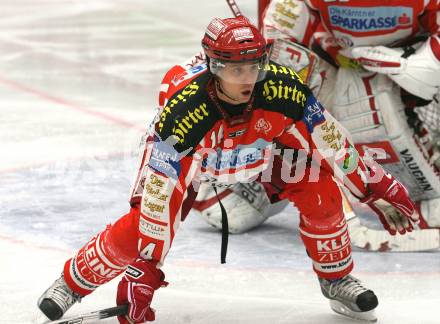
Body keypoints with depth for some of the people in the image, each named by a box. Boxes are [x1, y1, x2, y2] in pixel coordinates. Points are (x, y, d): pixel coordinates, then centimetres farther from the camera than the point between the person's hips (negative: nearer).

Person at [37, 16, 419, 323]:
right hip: (187, 158, -3)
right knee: (136, 230, -18)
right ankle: (72, 282, 9)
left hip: (261, 150, 3)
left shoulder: (283, 89, -36)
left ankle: (336, 279, 8)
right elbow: (159, 195, -36)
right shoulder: (183, 113, -41)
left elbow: (333, 143, -19)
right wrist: (145, 269, -34)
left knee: (321, 191, -18)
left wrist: (379, 189, -13)